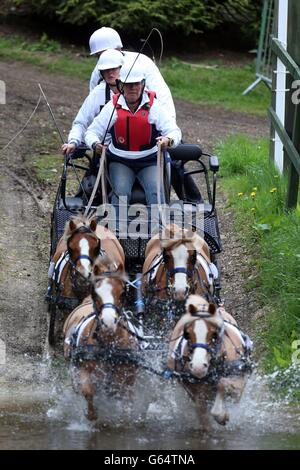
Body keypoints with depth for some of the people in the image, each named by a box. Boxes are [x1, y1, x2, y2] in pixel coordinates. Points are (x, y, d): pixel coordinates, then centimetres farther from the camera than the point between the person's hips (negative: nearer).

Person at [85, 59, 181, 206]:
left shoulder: (154, 106, -6)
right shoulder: (112, 107, -3)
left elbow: (174, 131, -11)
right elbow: (92, 132, 1)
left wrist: (168, 140, -37)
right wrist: (95, 144, -24)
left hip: (149, 161, 0)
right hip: (120, 162, 0)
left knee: (156, 192, -25)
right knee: (121, 192, -25)